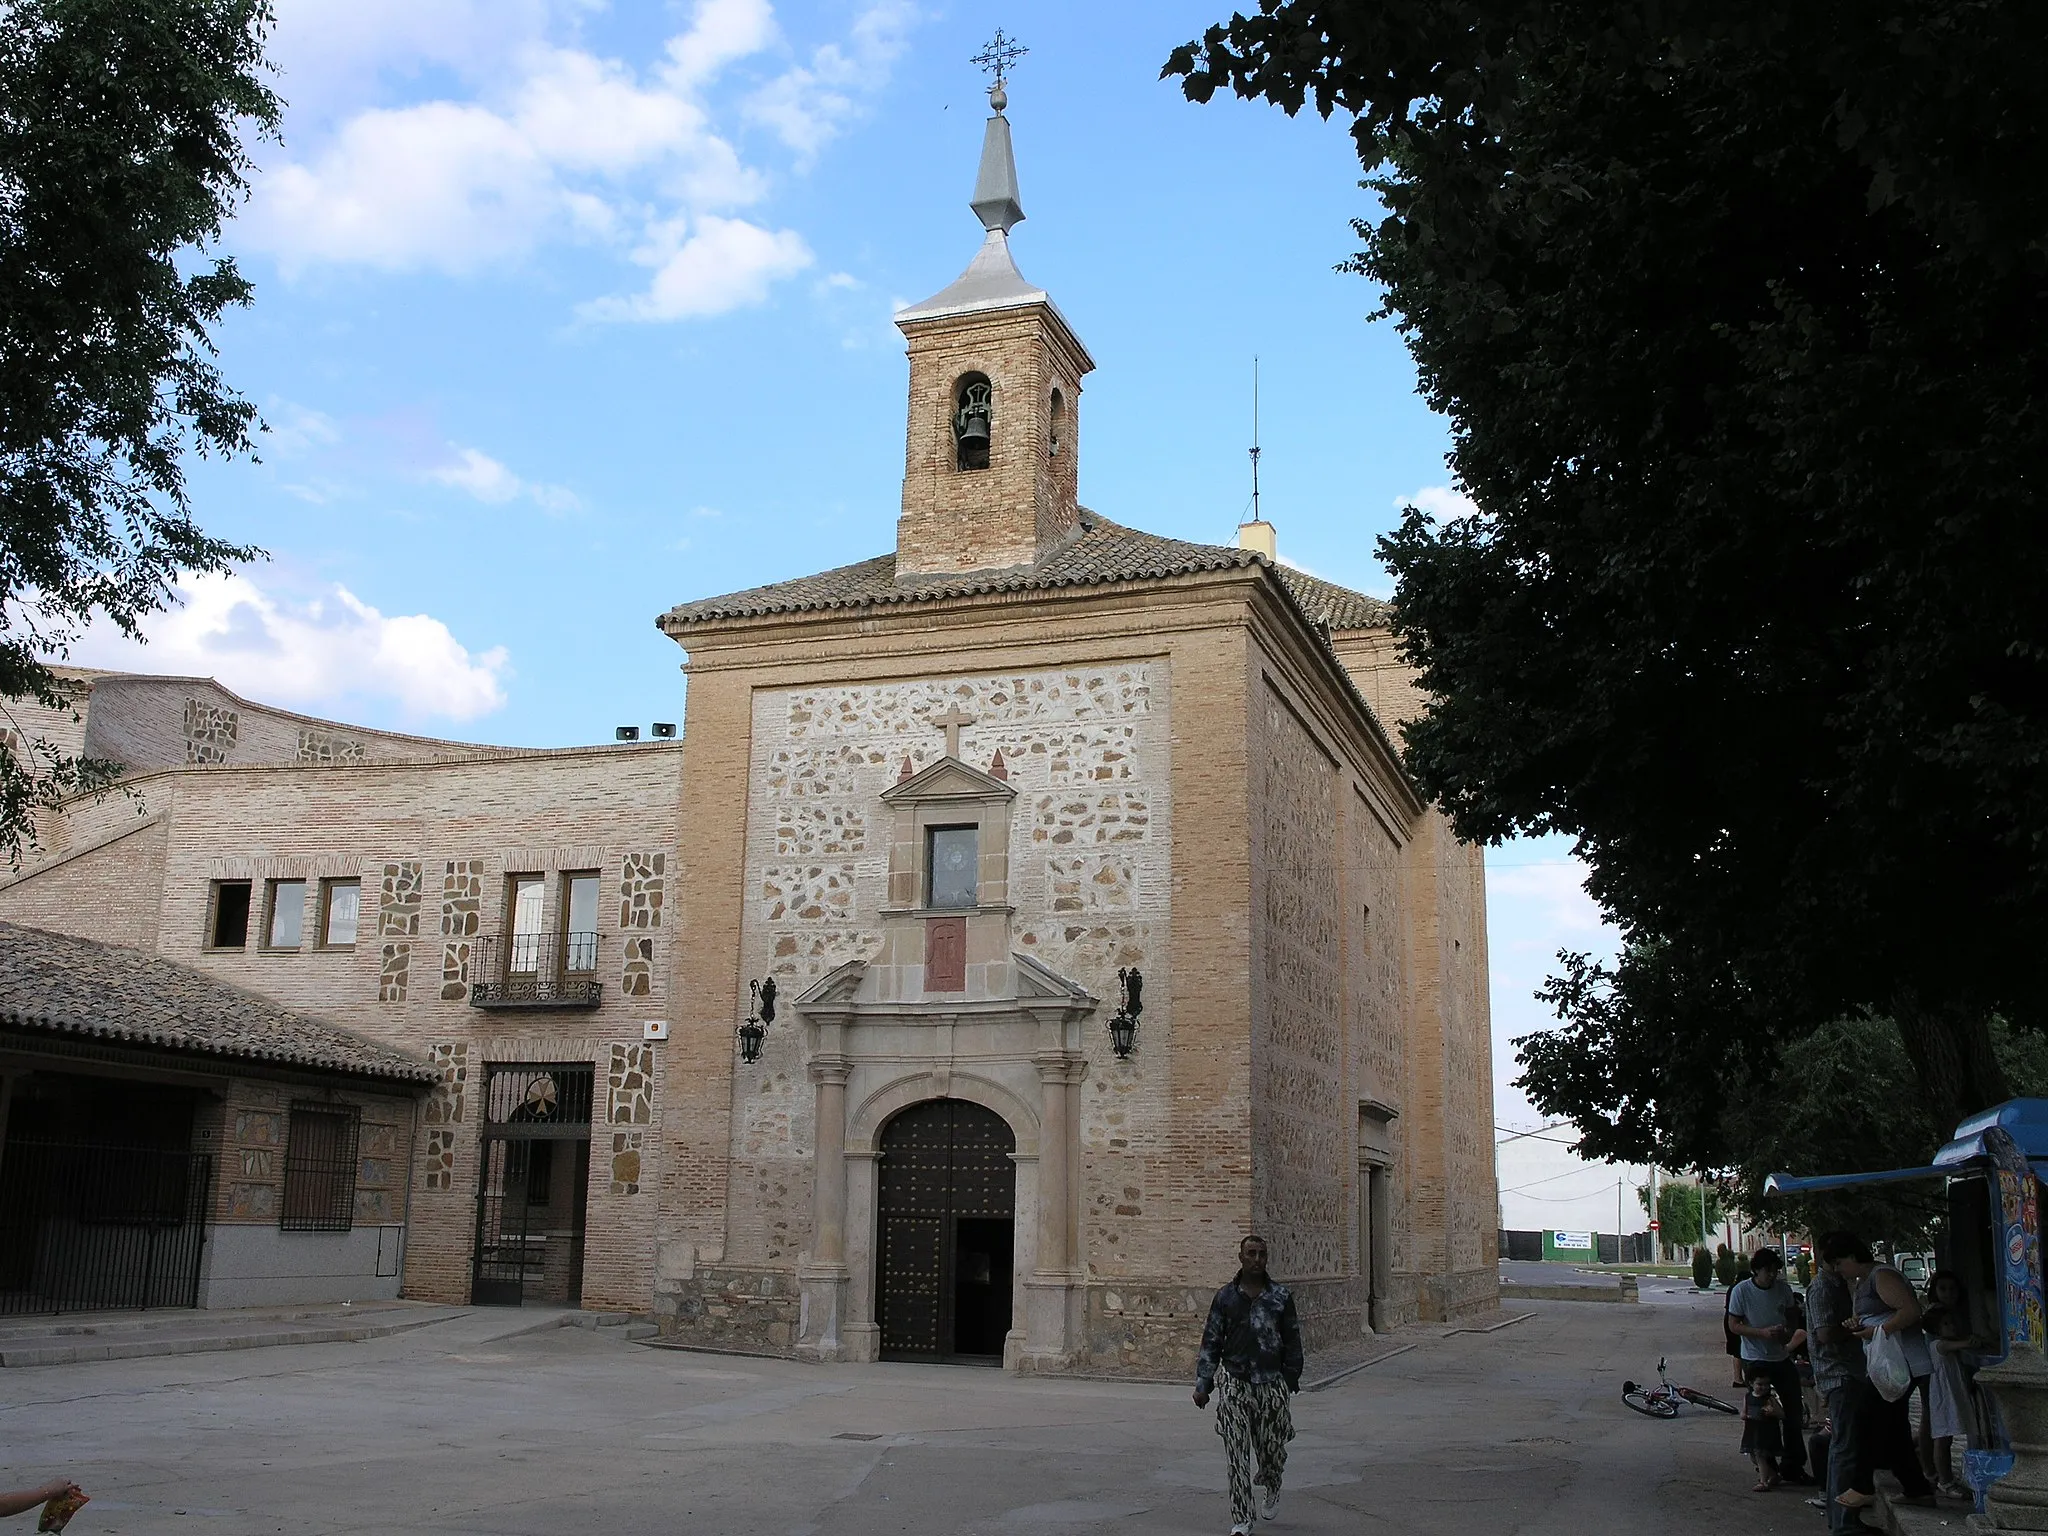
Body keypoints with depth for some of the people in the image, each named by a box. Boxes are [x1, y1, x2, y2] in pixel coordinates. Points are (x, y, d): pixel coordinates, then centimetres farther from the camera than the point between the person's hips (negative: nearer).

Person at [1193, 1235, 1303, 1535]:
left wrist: (1291, 1381, 5)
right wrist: (1202, 1385, 0)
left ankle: (1272, 1490, 43)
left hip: (1271, 1384, 0)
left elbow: (1292, 1342, 7)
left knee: (1272, 1448, 10)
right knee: (1237, 1455, -2)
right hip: (1234, 1384, 0)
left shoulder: (1281, 1297, 1)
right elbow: (1210, 1343, 4)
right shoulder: (1226, 1297, 2)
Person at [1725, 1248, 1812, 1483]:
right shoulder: (1741, 1290, -11)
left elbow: (1793, 1316, 15)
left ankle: (1793, 1466, 17)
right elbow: (1734, 1325, -9)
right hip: (1755, 1360, -4)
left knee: (1794, 1411, 6)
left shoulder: (1783, 1289, -1)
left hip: (1782, 1358, 4)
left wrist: (1788, 1331, -7)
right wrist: (1764, 1333, -22)